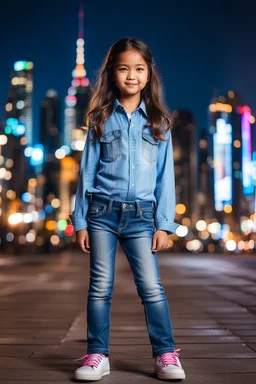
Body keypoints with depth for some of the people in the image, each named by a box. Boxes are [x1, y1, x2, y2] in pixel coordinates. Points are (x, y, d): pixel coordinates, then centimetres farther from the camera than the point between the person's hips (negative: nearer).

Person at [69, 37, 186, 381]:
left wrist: (164, 224, -1)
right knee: (100, 286, 4)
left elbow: (165, 175, 5)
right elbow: (87, 171, 6)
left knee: (151, 287, -2)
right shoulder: (102, 119, 6)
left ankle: (165, 354, 10)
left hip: (141, 215, 0)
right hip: (102, 212, 1)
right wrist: (80, 221, 3)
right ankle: (97, 356, 14)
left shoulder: (158, 121, 6)